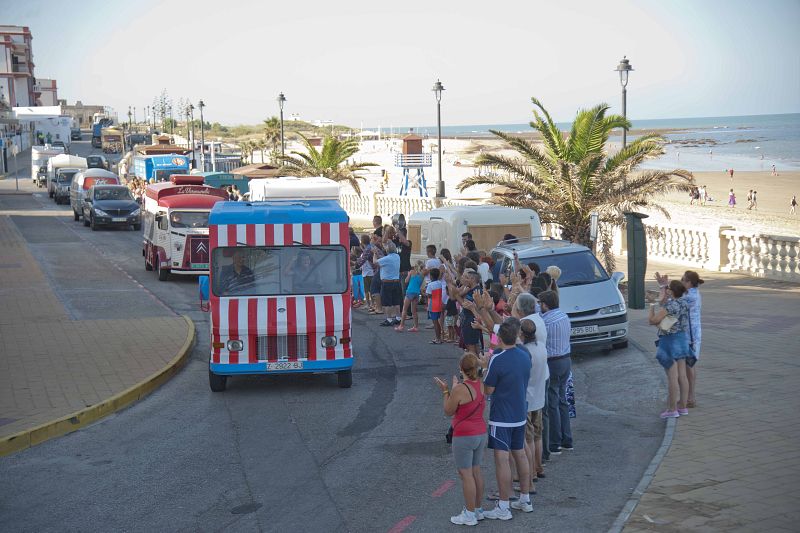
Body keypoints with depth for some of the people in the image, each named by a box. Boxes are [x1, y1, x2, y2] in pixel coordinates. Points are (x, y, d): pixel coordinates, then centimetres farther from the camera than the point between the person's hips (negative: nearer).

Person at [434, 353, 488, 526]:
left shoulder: (459, 390, -21)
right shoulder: (481, 385, 1)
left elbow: (448, 411, -8)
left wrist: (445, 391, 3)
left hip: (464, 437, -8)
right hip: (481, 434, 8)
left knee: (465, 474, 1)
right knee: (476, 471, 17)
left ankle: (469, 515, 7)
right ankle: (478, 509, 26)